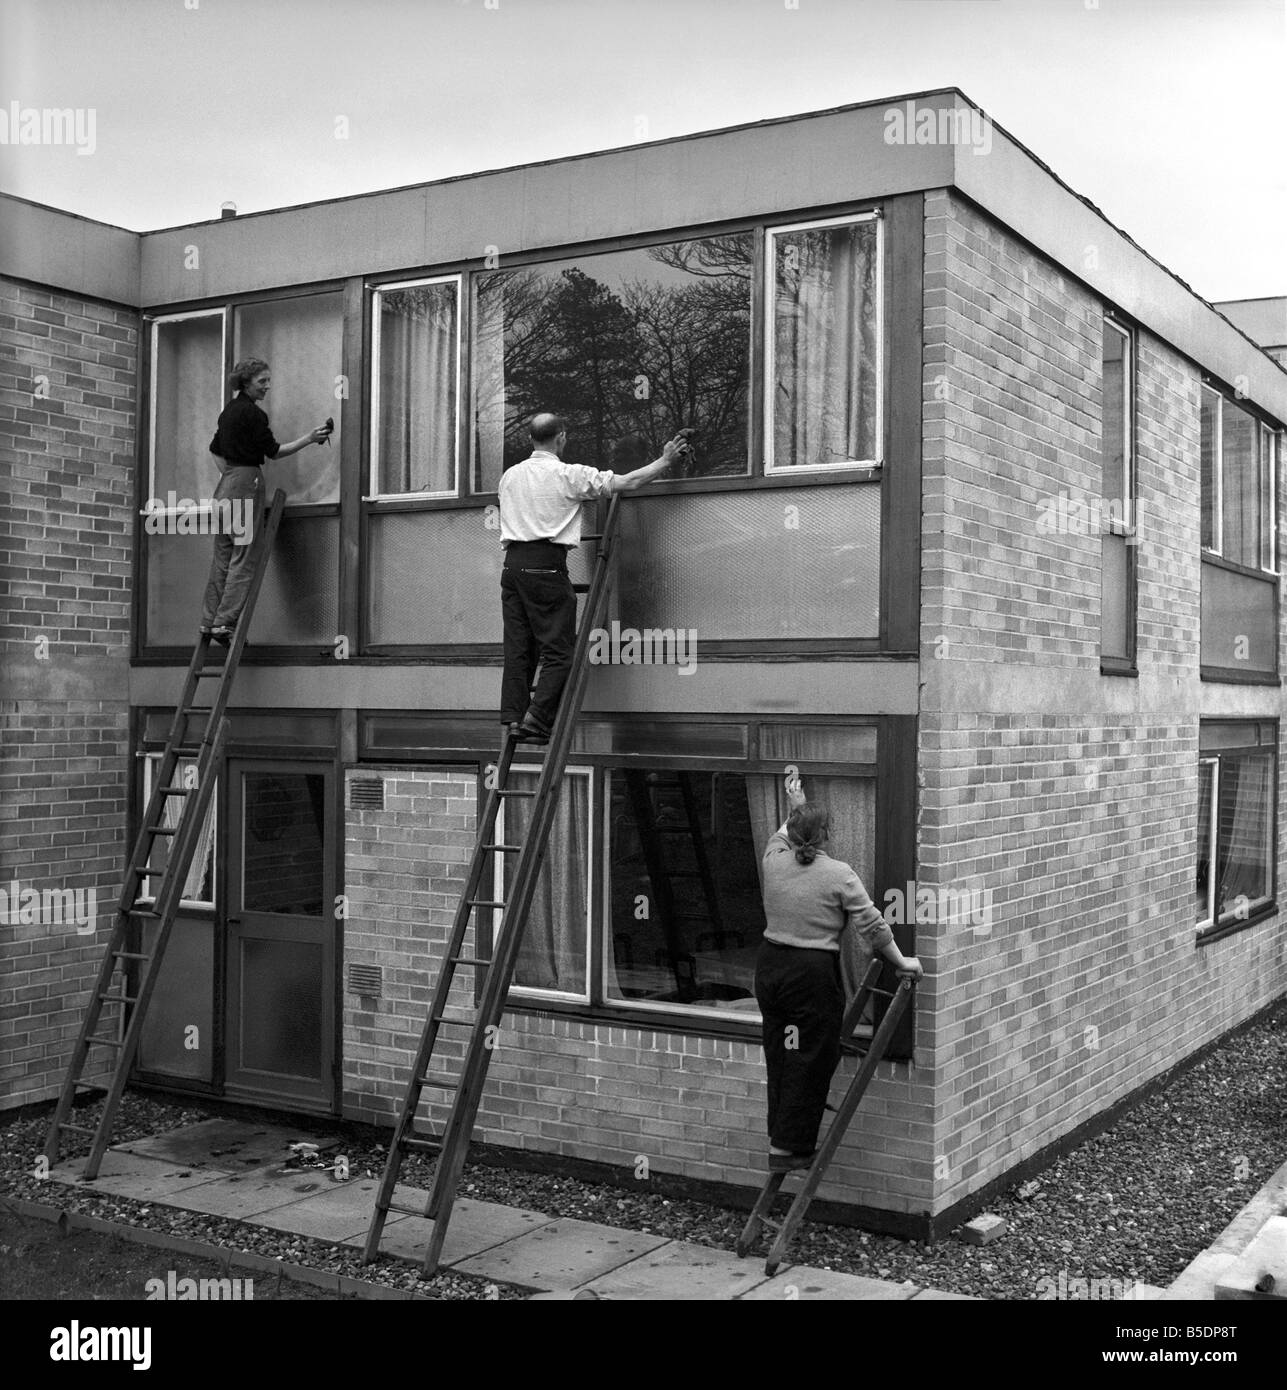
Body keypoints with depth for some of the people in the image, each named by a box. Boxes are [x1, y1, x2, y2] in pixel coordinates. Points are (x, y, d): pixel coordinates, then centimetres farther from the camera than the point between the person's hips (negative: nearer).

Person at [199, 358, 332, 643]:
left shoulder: (229, 409, 17)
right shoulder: (252, 413, -11)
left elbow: (215, 449, 25)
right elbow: (273, 451, -10)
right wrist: (310, 438, -11)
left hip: (226, 482, 9)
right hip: (246, 483, -9)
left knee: (223, 556, 9)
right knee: (243, 557, -8)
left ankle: (210, 620, 9)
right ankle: (225, 623, -11)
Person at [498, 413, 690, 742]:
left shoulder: (510, 476, 15)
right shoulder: (570, 475, -2)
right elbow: (628, 483, 0)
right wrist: (665, 460, 13)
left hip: (513, 563, 6)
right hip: (546, 566, -6)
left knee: (518, 649, 8)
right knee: (558, 650, -2)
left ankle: (513, 719, 2)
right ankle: (536, 720, -11)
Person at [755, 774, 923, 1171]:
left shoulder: (774, 861, 3)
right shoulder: (839, 875, -10)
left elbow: (781, 837, 27)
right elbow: (873, 926, -7)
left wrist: (795, 808, 40)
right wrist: (901, 962, 3)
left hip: (770, 968, 6)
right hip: (813, 975, -6)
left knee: (779, 1057, 15)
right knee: (810, 1062, 2)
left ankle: (781, 1140, 23)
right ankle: (790, 1148, 6)